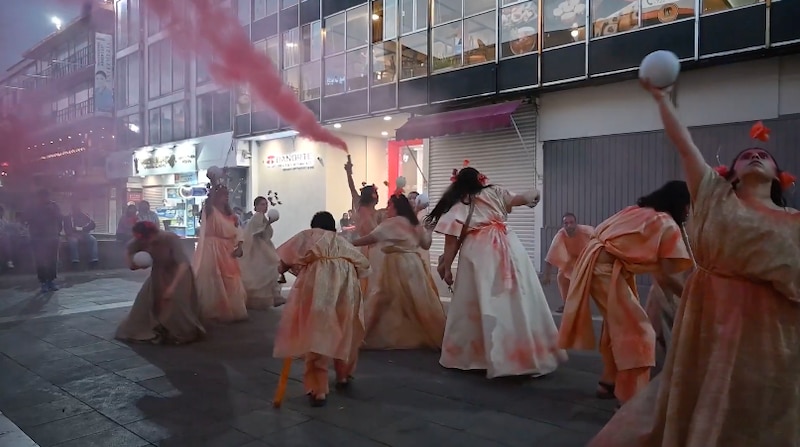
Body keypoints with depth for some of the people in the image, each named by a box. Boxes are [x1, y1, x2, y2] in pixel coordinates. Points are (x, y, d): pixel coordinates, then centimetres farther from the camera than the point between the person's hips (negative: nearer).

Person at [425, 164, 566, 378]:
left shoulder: (457, 207, 6)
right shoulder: (495, 193, 12)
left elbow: (452, 242, 0)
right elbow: (520, 199, 25)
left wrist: (446, 267, 7)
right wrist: (533, 195, 46)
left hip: (478, 253, -2)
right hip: (508, 248, 2)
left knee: (476, 305, 6)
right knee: (517, 301, 6)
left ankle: (466, 355, 14)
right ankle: (532, 354, 12)